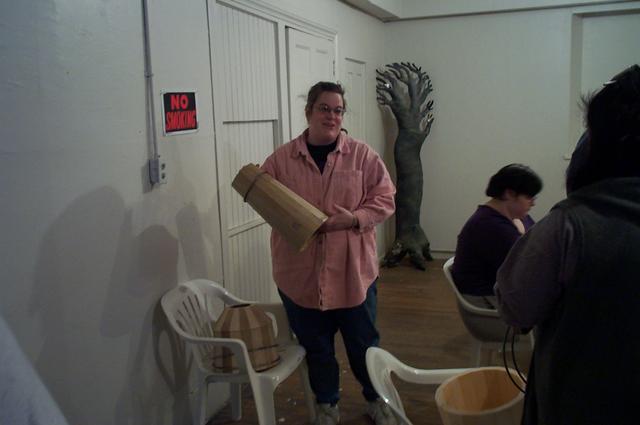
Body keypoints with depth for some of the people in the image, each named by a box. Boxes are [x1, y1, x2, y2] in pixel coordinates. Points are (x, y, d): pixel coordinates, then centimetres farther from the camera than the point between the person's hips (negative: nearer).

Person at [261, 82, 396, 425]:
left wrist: (353, 219, -19)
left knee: (363, 342, 15)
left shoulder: (362, 155, -2)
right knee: (315, 346, 16)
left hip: (352, 270, 0)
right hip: (301, 272, 1)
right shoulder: (281, 159, -1)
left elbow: (384, 199, -2)